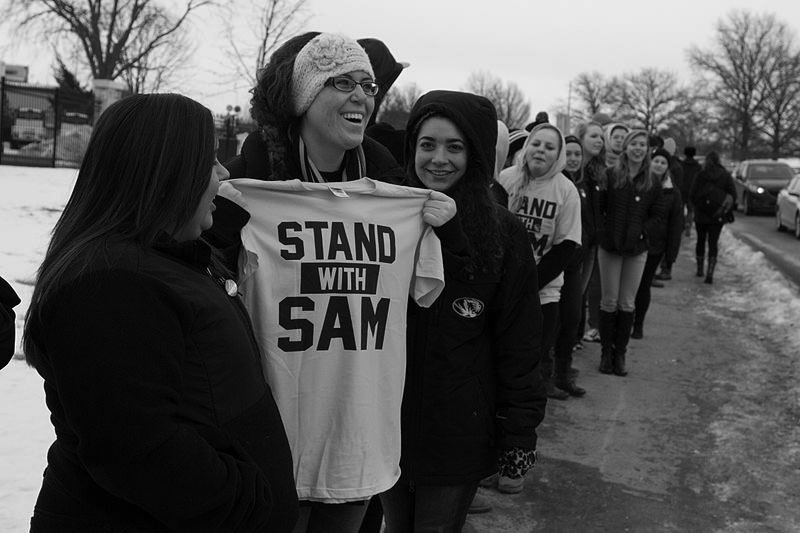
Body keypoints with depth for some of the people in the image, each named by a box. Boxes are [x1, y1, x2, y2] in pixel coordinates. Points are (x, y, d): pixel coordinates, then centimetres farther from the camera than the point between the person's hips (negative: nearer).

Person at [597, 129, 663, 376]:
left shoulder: (652, 184, 3)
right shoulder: (610, 176, -3)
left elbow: (656, 216, 6)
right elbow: (598, 207, -2)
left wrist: (641, 231, -10)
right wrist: (604, 231, -13)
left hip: (637, 249, 2)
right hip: (609, 246, -2)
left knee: (627, 303, 6)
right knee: (609, 301, 4)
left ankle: (620, 353, 16)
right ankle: (606, 351, 15)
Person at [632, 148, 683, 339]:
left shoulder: (673, 192, 4)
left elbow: (676, 225, 4)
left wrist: (670, 254, -1)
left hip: (654, 246, 0)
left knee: (643, 286, 5)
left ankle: (638, 324, 18)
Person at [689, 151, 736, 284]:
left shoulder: (702, 175, -8)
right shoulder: (726, 175, -2)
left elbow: (692, 194, -7)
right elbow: (733, 194, -3)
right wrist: (728, 210, 8)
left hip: (701, 214, -1)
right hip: (718, 216, 1)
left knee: (701, 241, 16)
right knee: (713, 243, 2)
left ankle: (700, 269, 24)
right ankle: (710, 273, -10)